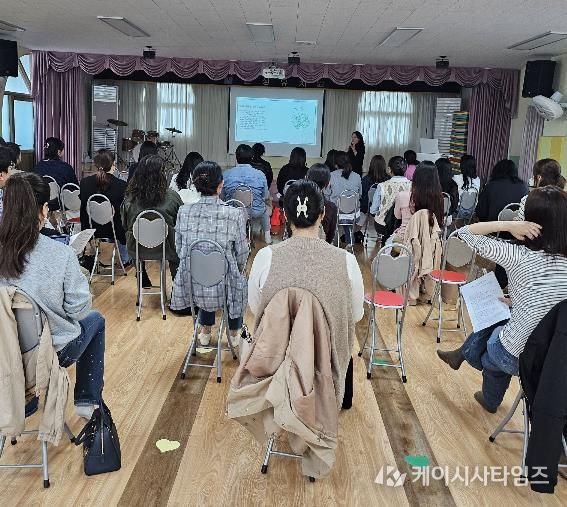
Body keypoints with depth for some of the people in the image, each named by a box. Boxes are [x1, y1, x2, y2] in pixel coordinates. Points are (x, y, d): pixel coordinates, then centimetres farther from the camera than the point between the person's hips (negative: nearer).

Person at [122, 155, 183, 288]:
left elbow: (125, 225, 3)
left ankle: (144, 282, 51)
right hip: (165, 250, -3)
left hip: (137, 250, 3)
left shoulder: (129, 198, -12)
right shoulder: (172, 197, -18)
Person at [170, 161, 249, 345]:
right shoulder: (234, 215, -17)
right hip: (222, 289, -3)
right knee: (237, 281, 33)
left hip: (191, 287, 3)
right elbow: (242, 256, -6)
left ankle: (205, 331, 48)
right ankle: (233, 334, 44)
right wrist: (238, 268, 16)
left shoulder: (183, 211, -7)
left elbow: (179, 249, 5)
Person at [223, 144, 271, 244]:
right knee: (266, 208, 37)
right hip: (255, 212, 0)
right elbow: (266, 197, -2)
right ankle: (267, 236, 48)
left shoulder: (226, 174, -12)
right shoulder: (260, 174, -14)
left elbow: (222, 198, -1)